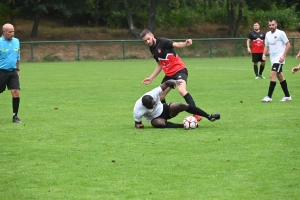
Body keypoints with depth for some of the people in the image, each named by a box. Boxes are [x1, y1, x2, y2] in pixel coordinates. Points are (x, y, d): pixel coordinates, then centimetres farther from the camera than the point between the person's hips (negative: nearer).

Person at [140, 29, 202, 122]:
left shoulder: (162, 42, -12)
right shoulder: (152, 49, 11)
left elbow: (176, 44, -28)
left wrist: (185, 44, -50)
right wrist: (151, 78, 23)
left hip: (179, 70, -9)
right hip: (169, 74, 9)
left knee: (182, 90, -31)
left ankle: (196, 115, -31)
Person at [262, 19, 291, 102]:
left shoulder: (281, 33, -9)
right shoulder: (267, 34, 11)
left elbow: (288, 44, -8)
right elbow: (267, 46, 19)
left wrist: (283, 56, -16)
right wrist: (264, 54, 1)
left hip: (279, 58, -8)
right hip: (273, 58, 8)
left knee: (272, 75, -17)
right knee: (280, 76, 12)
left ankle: (269, 97, -18)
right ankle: (287, 96, 21)